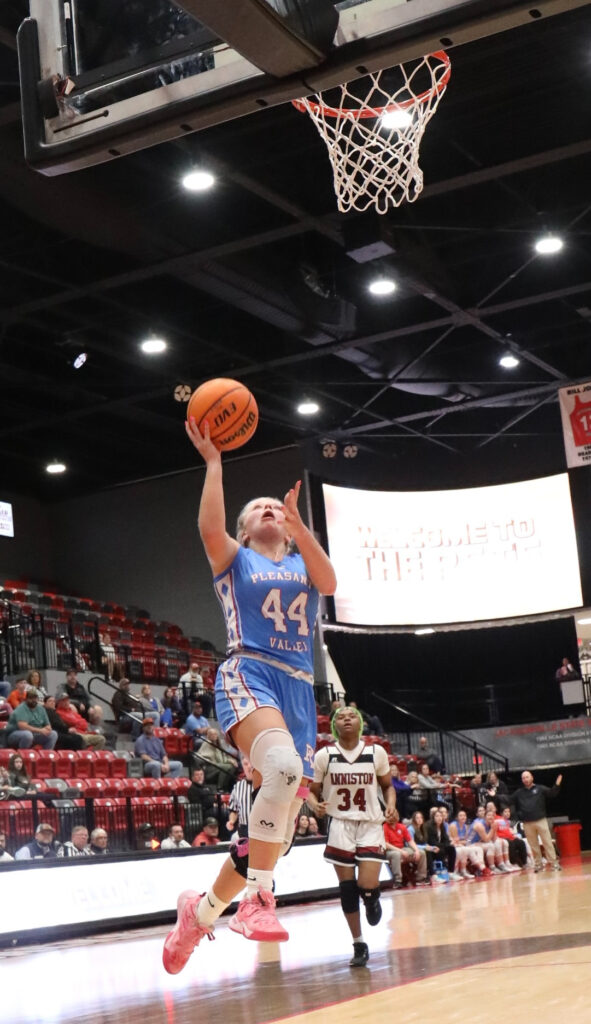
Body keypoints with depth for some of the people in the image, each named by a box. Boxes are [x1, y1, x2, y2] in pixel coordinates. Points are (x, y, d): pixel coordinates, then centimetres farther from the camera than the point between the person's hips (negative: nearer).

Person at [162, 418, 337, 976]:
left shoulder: (302, 562, 24)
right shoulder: (234, 559, 16)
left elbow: (329, 582, -1)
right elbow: (210, 528, -8)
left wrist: (297, 525, -13)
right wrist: (214, 461, -7)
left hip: (298, 690, 5)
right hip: (248, 674, -5)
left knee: (278, 820, 0)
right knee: (284, 766, -36)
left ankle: (202, 909, 18)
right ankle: (257, 898, -31)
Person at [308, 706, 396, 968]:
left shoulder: (376, 752, -1)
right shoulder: (324, 755, -4)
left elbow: (387, 785, 12)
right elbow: (312, 790, 4)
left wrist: (391, 806, -8)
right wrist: (315, 805, -18)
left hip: (370, 825, 0)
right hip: (340, 826, 0)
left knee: (367, 886, -15)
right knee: (347, 888, 0)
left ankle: (373, 898, 23)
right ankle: (359, 945, 14)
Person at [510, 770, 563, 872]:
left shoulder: (540, 789, 5)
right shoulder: (518, 793, 12)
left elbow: (552, 794, -5)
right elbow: (511, 802, 17)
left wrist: (557, 785, -19)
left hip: (541, 820, -2)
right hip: (527, 823, 2)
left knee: (547, 842, -5)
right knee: (533, 845, 5)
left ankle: (554, 863, -3)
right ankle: (537, 864, 13)